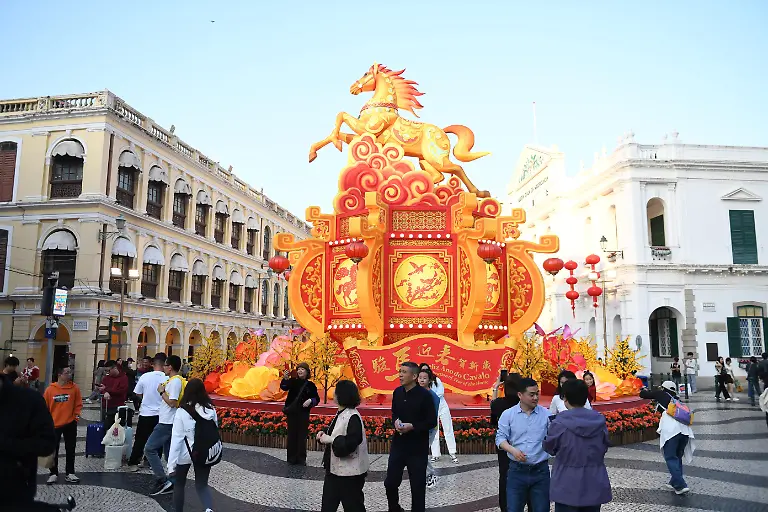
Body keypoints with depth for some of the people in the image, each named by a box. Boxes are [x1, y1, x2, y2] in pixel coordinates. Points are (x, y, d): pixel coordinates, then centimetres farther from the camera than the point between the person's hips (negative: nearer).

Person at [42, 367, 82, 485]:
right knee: (53, 450, 8)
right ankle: (54, 474, 22)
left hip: (70, 424, 0)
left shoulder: (74, 388, -6)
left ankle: (70, 473, 18)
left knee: (70, 449, 8)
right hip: (54, 424, 0)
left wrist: (76, 415, -8)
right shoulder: (50, 389, -8)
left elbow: (78, 404, 1)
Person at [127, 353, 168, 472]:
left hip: (145, 413, 1)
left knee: (140, 440, 12)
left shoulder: (145, 376, -7)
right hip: (160, 414, -1)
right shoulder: (167, 379, -13)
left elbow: (137, 394, 4)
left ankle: (133, 463, 15)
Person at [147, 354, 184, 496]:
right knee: (169, 453, 12)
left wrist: (162, 391, -12)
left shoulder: (175, 381, -17)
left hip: (167, 423, -10)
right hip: (167, 422, 10)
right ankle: (171, 484, 16)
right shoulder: (173, 380, 14)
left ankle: (162, 480, -8)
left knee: (149, 449, -8)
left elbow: (172, 402, -23)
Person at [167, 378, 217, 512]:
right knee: (202, 485, 12)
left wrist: (171, 463, -10)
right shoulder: (211, 410, -6)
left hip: (185, 454, -3)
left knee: (179, 485, 20)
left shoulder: (182, 412, -16)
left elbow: (176, 439, -15)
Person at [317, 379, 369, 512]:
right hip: (335, 468, 10)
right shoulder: (341, 413, 8)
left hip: (350, 472, -10)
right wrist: (325, 435, 1)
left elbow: (350, 444, -30)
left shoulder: (353, 417, -23)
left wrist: (330, 440, -24)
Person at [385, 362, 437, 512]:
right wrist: (395, 421, -6)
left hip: (418, 447, -5)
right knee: (390, 482, 11)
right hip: (398, 444, 5)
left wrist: (413, 426, -22)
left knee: (417, 485, 7)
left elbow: (432, 422, -11)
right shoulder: (397, 392, 3)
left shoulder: (424, 395, -15)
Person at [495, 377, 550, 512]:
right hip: (517, 470, 0)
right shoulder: (508, 414, -2)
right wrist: (513, 450, -18)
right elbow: (500, 438, -1)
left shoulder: (546, 414, -1)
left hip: (540, 470, 1)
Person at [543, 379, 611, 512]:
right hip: (594, 485, 4)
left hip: (567, 486, -3)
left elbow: (549, 448, -1)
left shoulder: (560, 423, -15)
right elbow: (604, 447, 7)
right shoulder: (599, 420, -5)